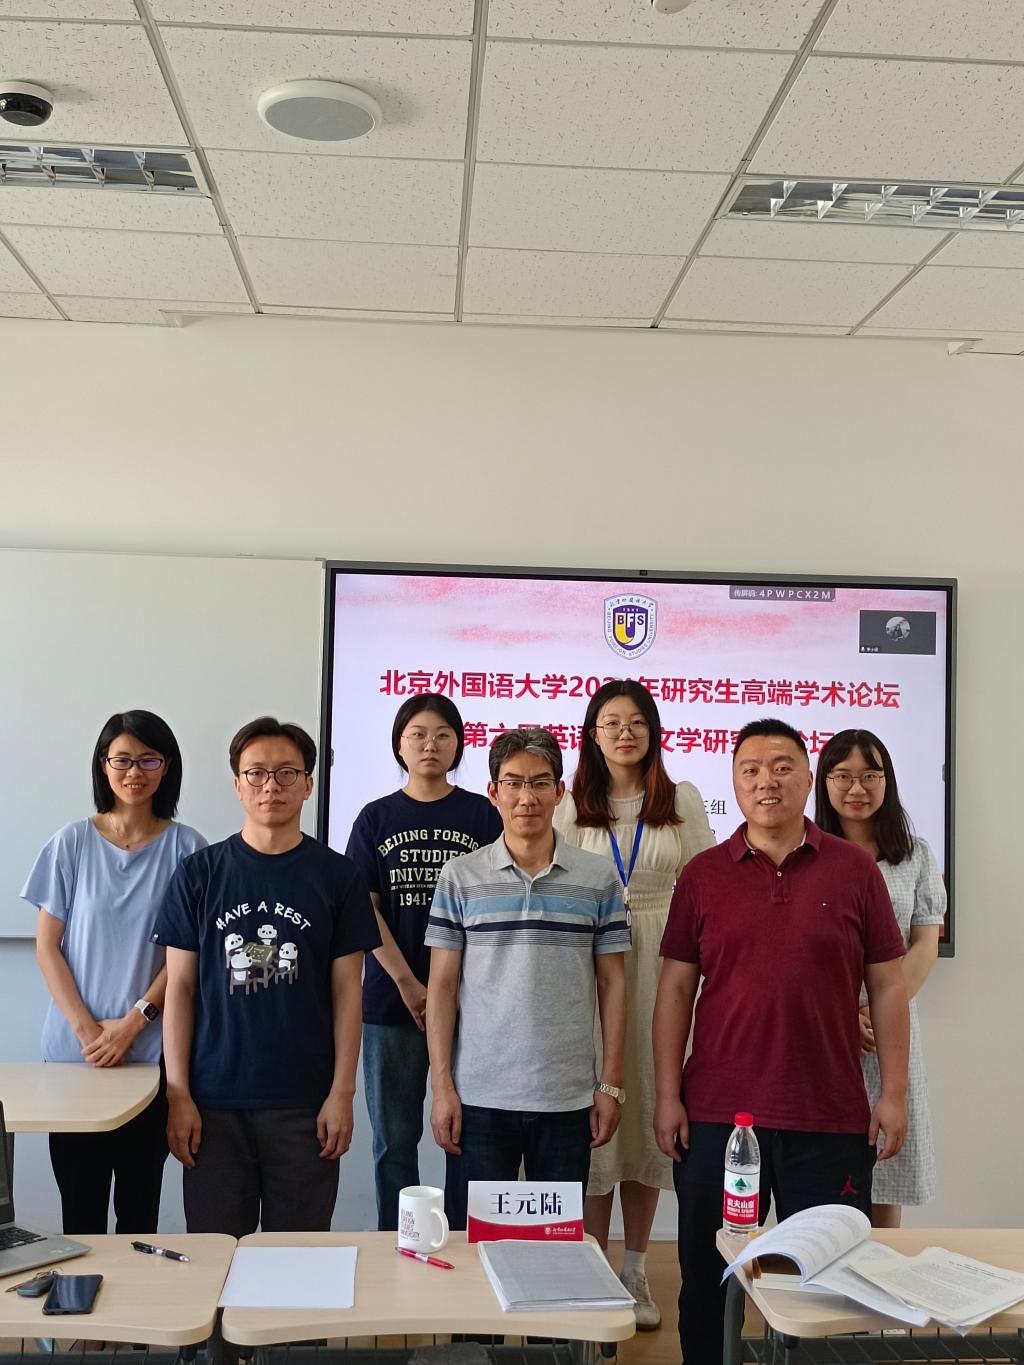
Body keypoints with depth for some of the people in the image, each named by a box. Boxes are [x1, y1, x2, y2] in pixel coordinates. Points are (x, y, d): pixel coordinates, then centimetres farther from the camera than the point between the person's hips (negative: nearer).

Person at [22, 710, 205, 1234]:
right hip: (75, 1052, 1)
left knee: (139, 1203, 5)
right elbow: (47, 948, 2)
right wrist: (86, 1029, -8)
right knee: (79, 1202, 4)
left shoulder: (185, 847, 0)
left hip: (151, 1052, -1)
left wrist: (133, 1023, -10)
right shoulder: (72, 843, 3)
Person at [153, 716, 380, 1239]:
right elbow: (180, 987, 3)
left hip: (305, 1103, 0)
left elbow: (346, 991, 3)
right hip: (214, 1102, 0)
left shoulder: (336, 875, 2)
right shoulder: (199, 873, 3)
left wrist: (342, 1091, -3)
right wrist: (178, 1093, -3)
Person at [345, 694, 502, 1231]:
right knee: (395, 1138, 8)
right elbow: (365, 910, 0)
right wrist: (408, 984, -9)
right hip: (391, 1000, 1)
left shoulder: (482, 815, 4)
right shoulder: (377, 818, 6)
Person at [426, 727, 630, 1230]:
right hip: (479, 1096, 0)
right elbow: (442, 984, 2)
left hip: (569, 1099, 1)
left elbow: (611, 982, 6)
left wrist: (611, 1084, 2)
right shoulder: (460, 876, 2)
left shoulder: (598, 878, 3)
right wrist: (441, 1086, -3)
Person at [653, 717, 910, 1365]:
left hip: (830, 1117, 0)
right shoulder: (703, 875, 3)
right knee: (709, 1279, 11)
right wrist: (668, 1095, -1)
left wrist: (894, 1094, -1)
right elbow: (676, 988, 4)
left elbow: (887, 985, 4)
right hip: (716, 1115, 1)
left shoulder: (854, 869, 2)